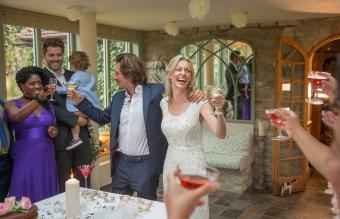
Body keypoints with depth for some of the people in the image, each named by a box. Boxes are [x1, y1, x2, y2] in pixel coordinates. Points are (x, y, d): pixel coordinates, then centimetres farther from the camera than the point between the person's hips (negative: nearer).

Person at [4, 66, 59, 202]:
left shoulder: (48, 105, 10)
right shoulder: (12, 104, -2)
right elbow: (17, 117, -25)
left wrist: (54, 132, -3)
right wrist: (38, 100, -37)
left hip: (46, 157, 4)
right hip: (25, 159, -3)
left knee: (48, 199, 8)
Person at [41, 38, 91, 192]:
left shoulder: (73, 76, 13)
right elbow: (50, 106, -15)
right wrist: (75, 120, -16)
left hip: (82, 136, 5)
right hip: (60, 138, -5)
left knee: (83, 182, 14)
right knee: (62, 184, 7)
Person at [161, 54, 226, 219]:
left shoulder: (199, 103, -12)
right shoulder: (163, 103, 1)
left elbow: (220, 134, -23)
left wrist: (219, 110, -37)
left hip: (193, 164, -4)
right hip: (170, 164, 4)